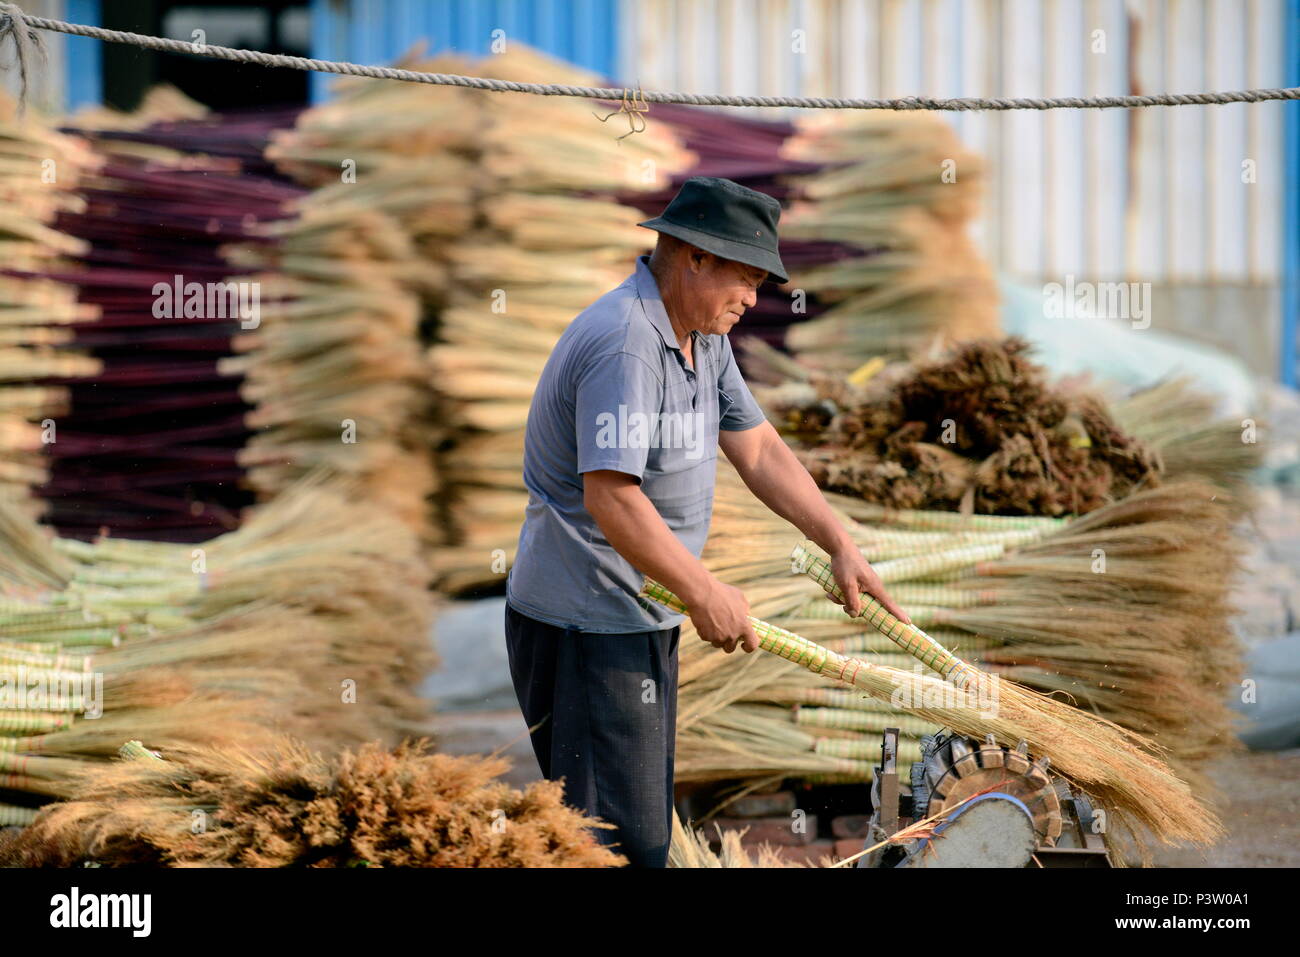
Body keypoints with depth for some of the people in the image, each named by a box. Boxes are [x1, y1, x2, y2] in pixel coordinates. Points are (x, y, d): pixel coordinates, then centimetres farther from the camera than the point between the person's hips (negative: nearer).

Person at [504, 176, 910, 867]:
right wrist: (704, 594, -24)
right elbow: (609, 497, -30)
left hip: (640, 619, 11)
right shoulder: (625, 345, -23)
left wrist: (840, 545, 8)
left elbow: (759, 449, 17)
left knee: (645, 827, 14)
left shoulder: (703, 337, 11)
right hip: (586, 626, -11)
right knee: (619, 841, -10)